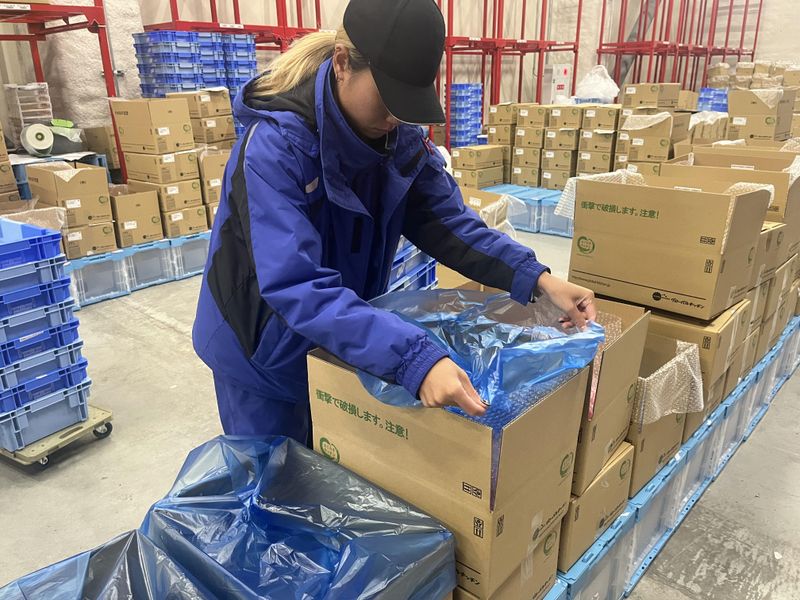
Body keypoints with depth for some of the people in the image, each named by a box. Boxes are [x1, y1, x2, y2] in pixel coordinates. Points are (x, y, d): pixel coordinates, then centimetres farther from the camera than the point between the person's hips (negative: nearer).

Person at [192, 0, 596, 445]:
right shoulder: (278, 144, -31)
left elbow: (448, 221, -9)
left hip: (347, 346, 5)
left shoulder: (403, 138, -12)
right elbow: (296, 286, -40)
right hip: (265, 353, -5)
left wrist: (536, 279, -23)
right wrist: (415, 359, -50)